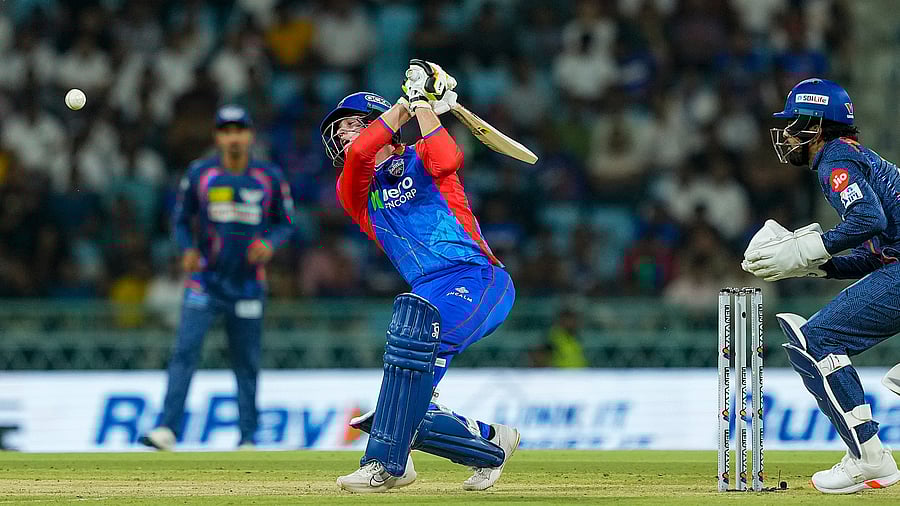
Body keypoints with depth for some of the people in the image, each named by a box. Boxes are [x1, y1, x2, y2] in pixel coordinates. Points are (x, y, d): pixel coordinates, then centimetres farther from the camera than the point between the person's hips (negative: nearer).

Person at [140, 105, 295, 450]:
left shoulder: (269, 178, 2)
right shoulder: (199, 175, 0)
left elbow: (285, 224, 10)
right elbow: (181, 220, 8)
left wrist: (269, 243, -11)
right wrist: (188, 249, -11)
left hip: (248, 285, 1)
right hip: (204, 279, -1)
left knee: (247, 364, 5)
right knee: (185, 351, -14)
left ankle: (247, 438, 15)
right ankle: (168, 429, -19)